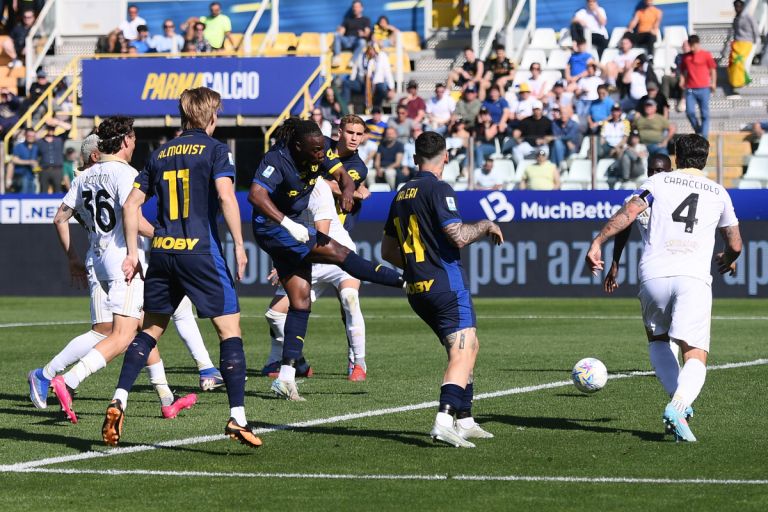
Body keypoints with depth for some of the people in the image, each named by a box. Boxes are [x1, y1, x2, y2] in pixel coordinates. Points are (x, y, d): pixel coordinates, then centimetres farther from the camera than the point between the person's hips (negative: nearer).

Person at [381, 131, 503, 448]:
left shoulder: (402, 195, 15)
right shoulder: (438, 189, -10)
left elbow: (388, 250, 21)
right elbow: (458, 237, -19)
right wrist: (486, 226, -2)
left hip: (417, 290, 9)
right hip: (446, 284, -9)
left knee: (469, 348, 21)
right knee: (463, 353, -13)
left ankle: (464, 421, 21)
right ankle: (444, 420, -30)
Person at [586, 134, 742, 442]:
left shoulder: (660, 181, 14)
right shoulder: (718, 193, 19)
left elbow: (628, 214, -1)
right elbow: (735, 245, 26)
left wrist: (597, 243, 0)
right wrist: (727, 261, 47)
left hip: (653, 275, 1)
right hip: (694, 278, -1)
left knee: (658, 341, 24)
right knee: (696, 356, -4)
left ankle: (679, 403, 6)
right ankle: (678, 405, -32)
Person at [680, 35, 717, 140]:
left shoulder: (706, 55, 2)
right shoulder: (686, 56, 11)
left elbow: (713, 69, 6)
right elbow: (683, 70, 19)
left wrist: (713, 83, -1)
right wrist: (682, 81, 3)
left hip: (704, 88, -2)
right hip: (690, 89, 2)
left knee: (705, 114, -1)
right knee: (689, 112, -8)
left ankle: (704, 136, 2)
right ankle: (698, 131, 14)